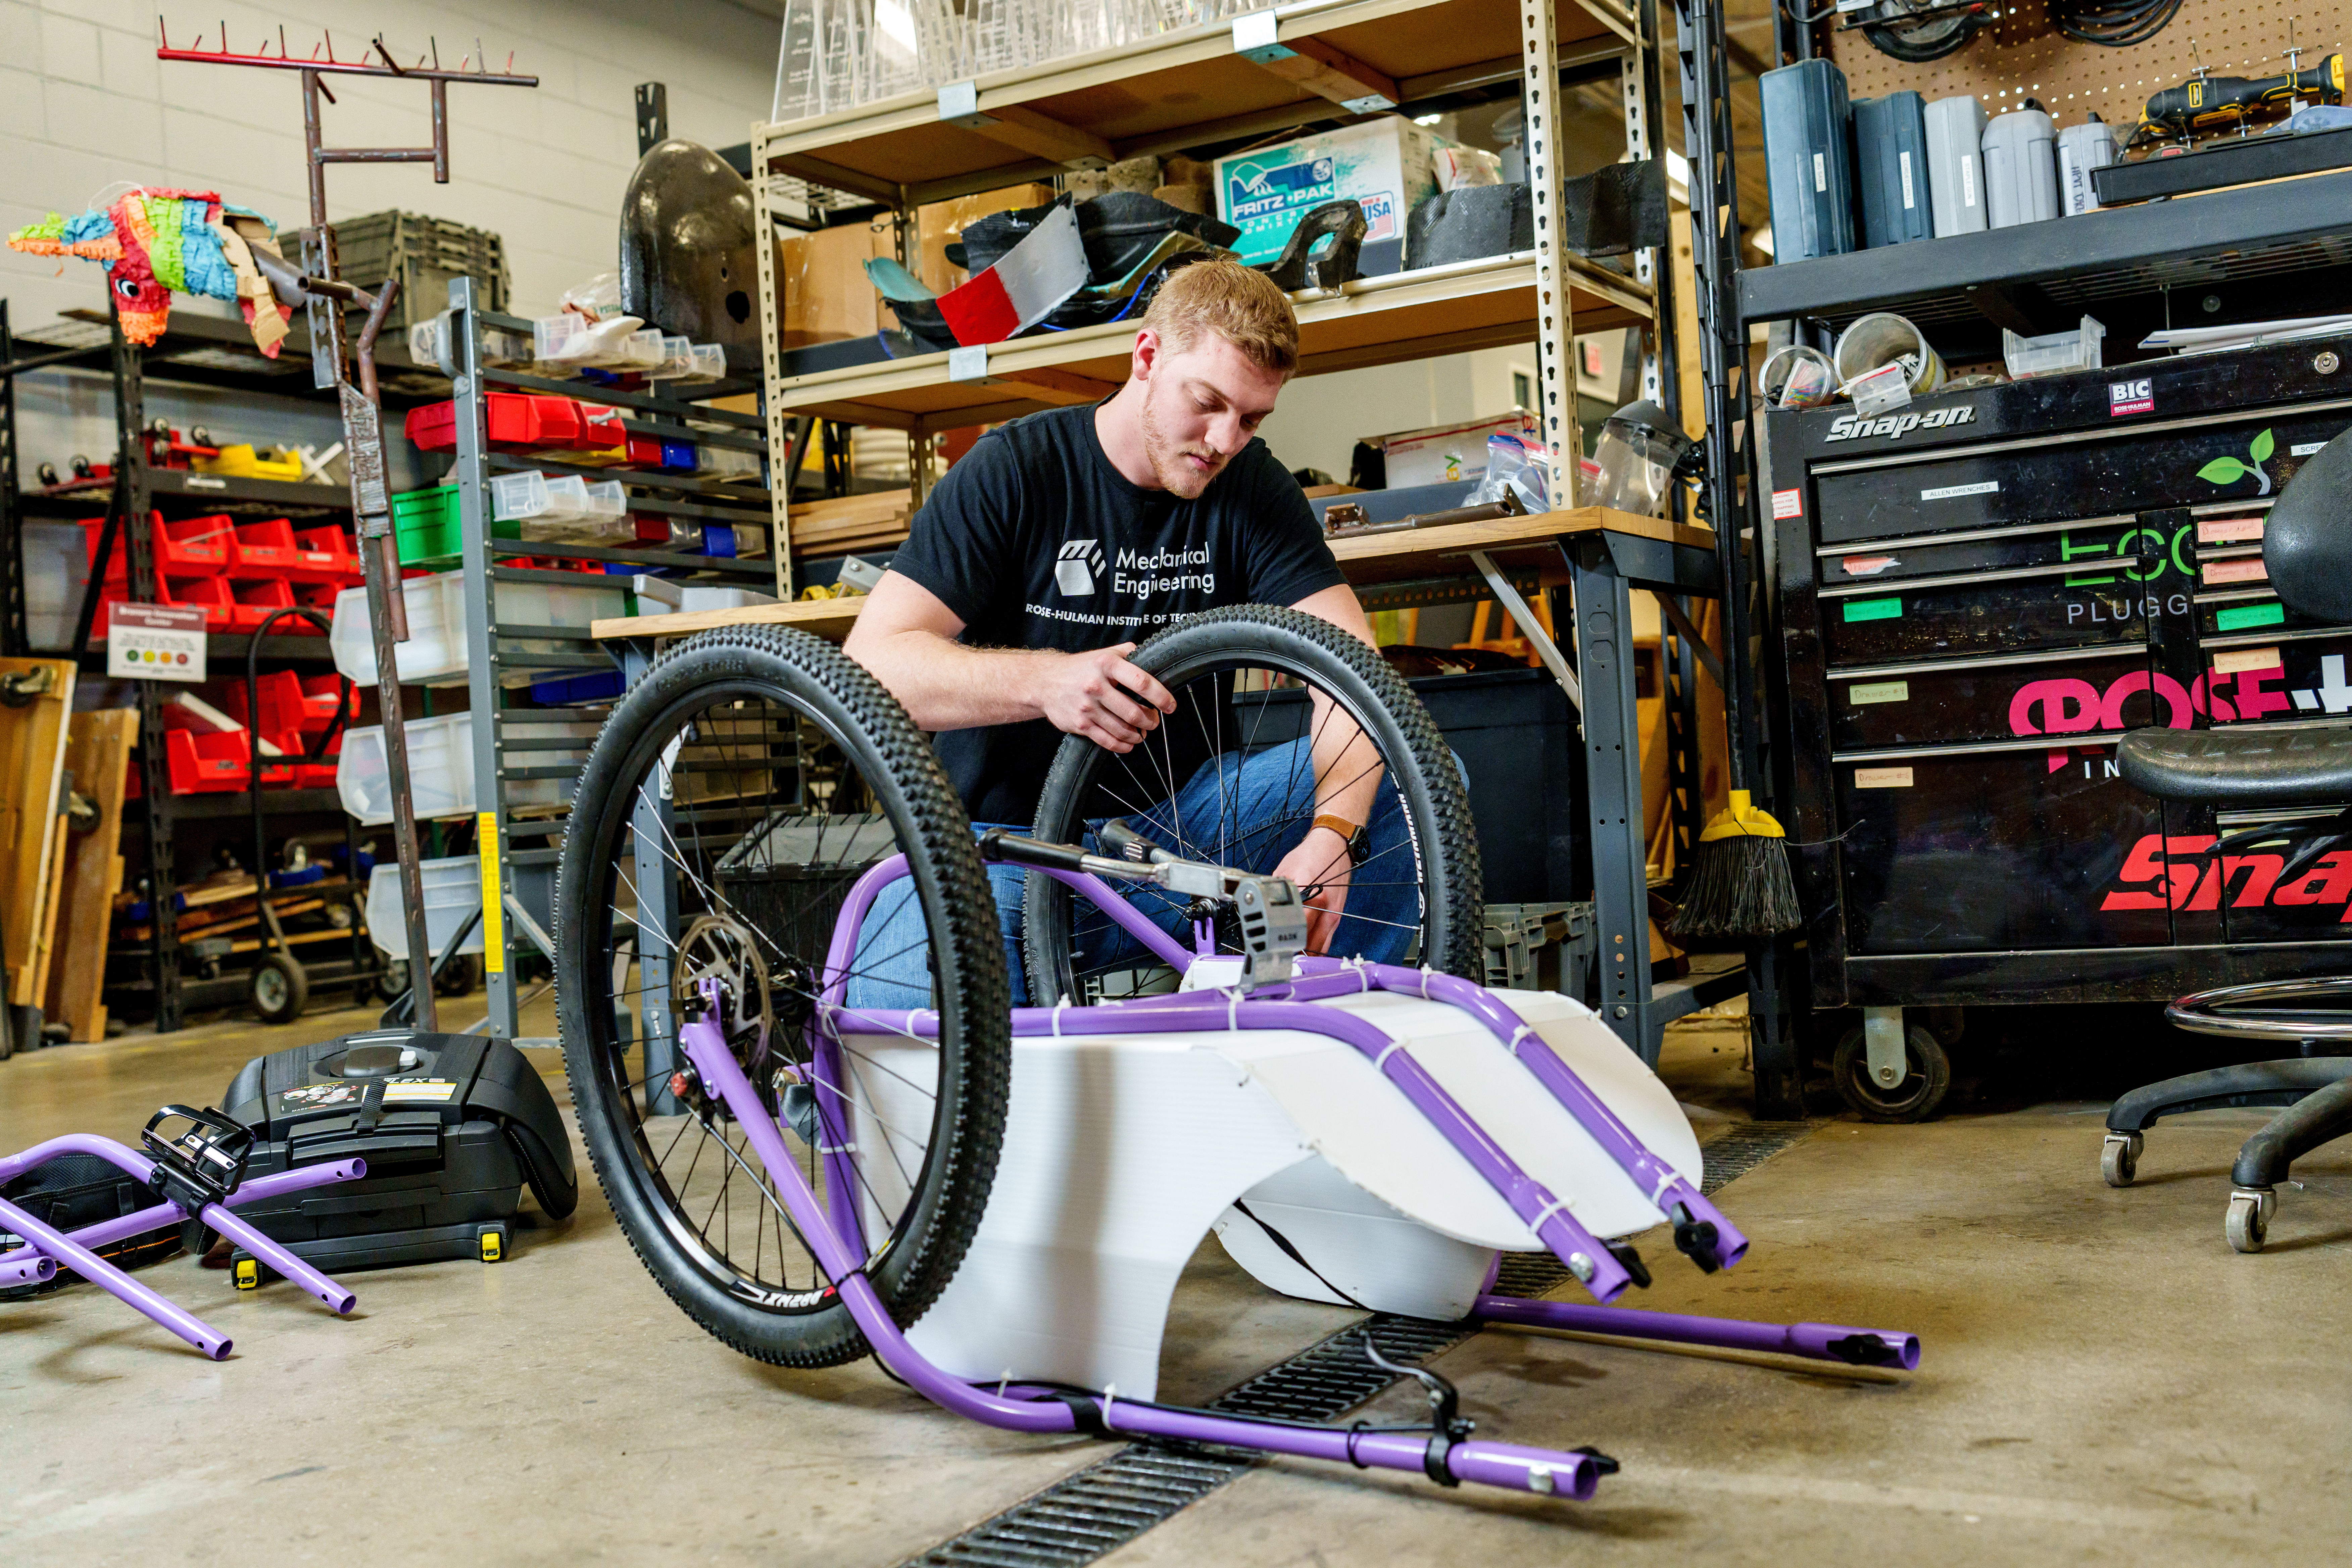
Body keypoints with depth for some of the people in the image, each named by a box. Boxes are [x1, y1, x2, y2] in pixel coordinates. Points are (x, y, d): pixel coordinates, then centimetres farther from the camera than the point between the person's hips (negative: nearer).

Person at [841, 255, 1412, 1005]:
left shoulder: (1255, 490, 2)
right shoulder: (1013, 472, -8)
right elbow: (871, 663, -16)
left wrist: (1332, 834, -30)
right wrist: (1042, 681, -35)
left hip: (1175, 819, 4)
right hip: (1007, 840, -3)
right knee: (904, 1007, -35)